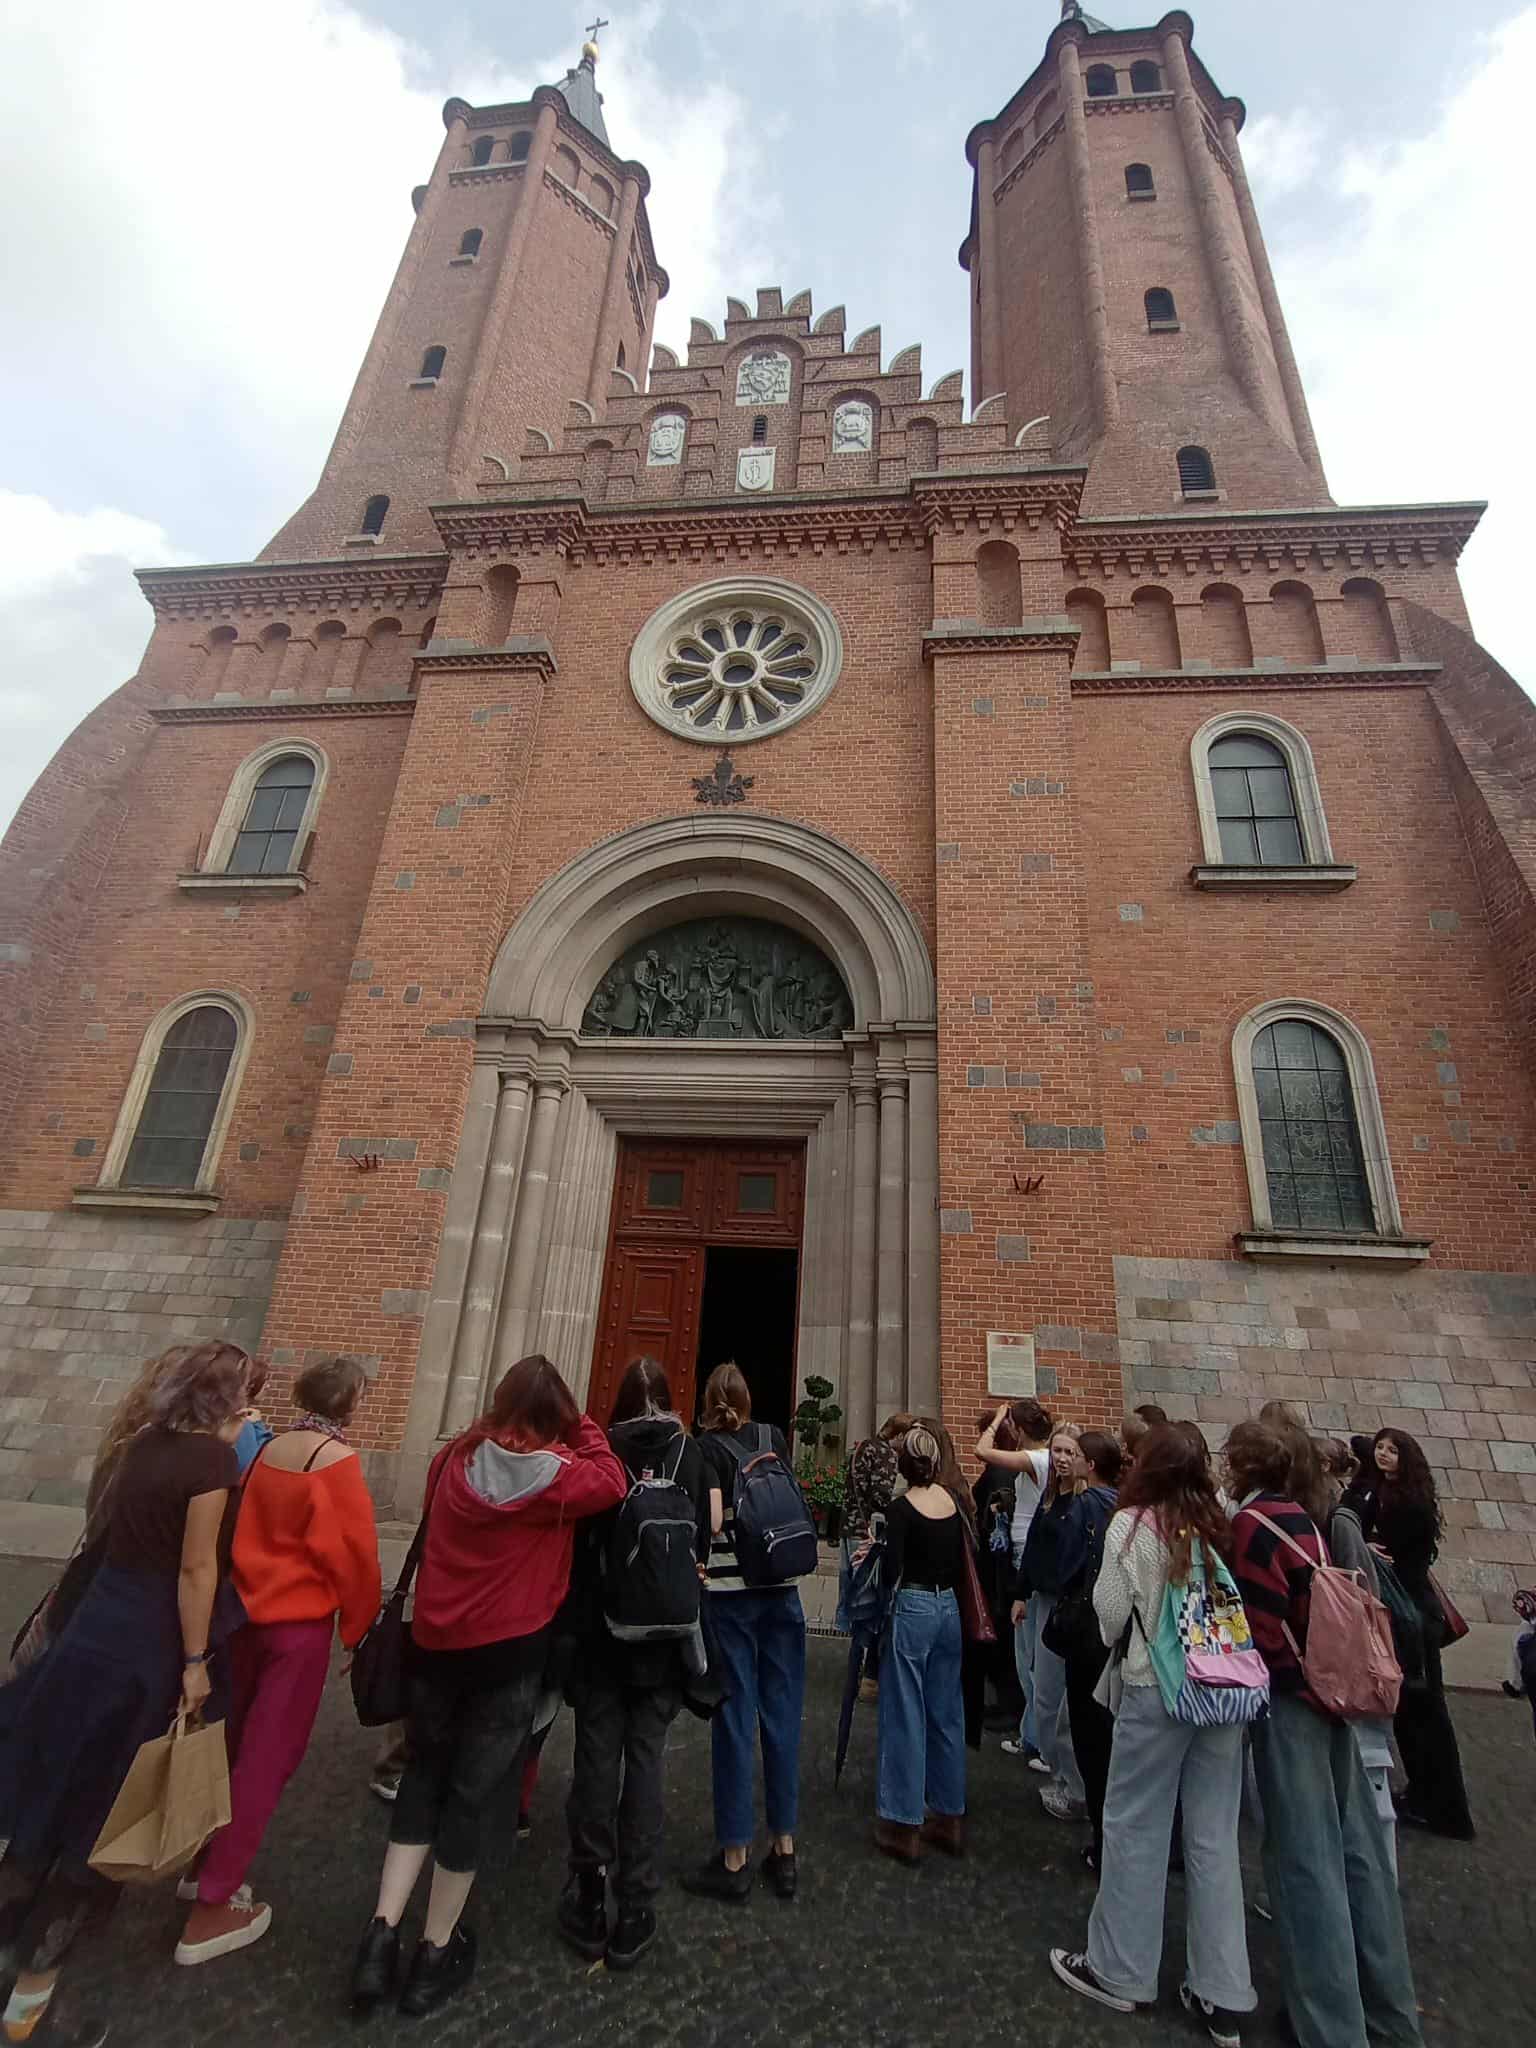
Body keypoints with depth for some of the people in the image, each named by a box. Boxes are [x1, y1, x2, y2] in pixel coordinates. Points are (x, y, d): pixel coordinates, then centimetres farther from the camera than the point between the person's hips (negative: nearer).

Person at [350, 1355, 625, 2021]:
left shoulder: (454, 1458, -3)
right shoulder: (557, 1473, -18)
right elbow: (613, 1484, -4)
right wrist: (582, 1428, -2)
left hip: (434, 1642, 4)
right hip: (510, 1652, -4)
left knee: (425, 1774, 24)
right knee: (471, 1794, 13)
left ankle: (382, 1934, 21)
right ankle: (435, 1954, 29)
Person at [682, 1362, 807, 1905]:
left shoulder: (707, 1445, -7)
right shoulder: (774, 1437, 6)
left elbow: (710, 1520, -16)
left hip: (729, 1589, -3)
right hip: (781, 1586, 4)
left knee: (735, 1715, 6)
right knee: (782, 1713, 12)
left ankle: (735, 1859, 16)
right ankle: (783, 1850, 23)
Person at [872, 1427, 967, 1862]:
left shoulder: (902, 1508, -17)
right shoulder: (952, 1501, 0)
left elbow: (892, 1572, -18)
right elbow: (960, 1563, 6)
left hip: (913, 1611, -6)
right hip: (948, 1608, 6)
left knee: (906, 1717, 6)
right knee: (947, 1714, 17)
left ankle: (903, 1824, 16)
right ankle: (949, 1817, 30)